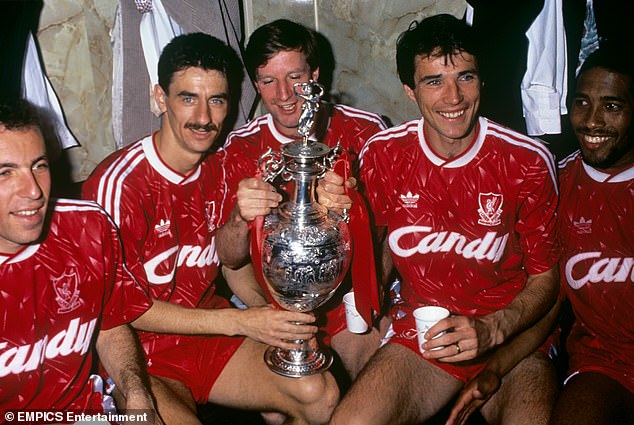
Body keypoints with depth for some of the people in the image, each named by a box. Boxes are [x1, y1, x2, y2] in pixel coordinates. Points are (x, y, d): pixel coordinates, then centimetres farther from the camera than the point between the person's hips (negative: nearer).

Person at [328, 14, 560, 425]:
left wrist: (490, 330, -16)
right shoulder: (382, 155, -4)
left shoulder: (527, 160, -9)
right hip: (420, 336, 2)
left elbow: (545, 276, -1)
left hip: (512, 336, -1)